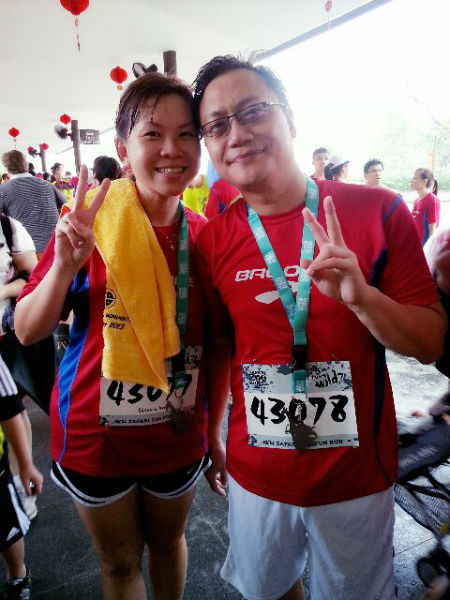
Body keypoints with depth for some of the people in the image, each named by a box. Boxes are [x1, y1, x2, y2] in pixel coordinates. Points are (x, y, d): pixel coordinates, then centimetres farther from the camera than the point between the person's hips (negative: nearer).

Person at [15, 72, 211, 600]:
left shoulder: (205, 236, -7)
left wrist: (211, 426, 0)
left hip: (177, 434, 3)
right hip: (96, 434, -2)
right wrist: (65, 265, -28)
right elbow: (26, 332, -12)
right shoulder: (92, 222, -14)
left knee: (169, 542, 28)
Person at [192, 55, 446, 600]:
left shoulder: (378, 211, -13)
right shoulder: (212, 240, -6)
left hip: (357, 476, -1)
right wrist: (210, 440, 11)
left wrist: (360, 296, -28)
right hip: (255, 474, 2)